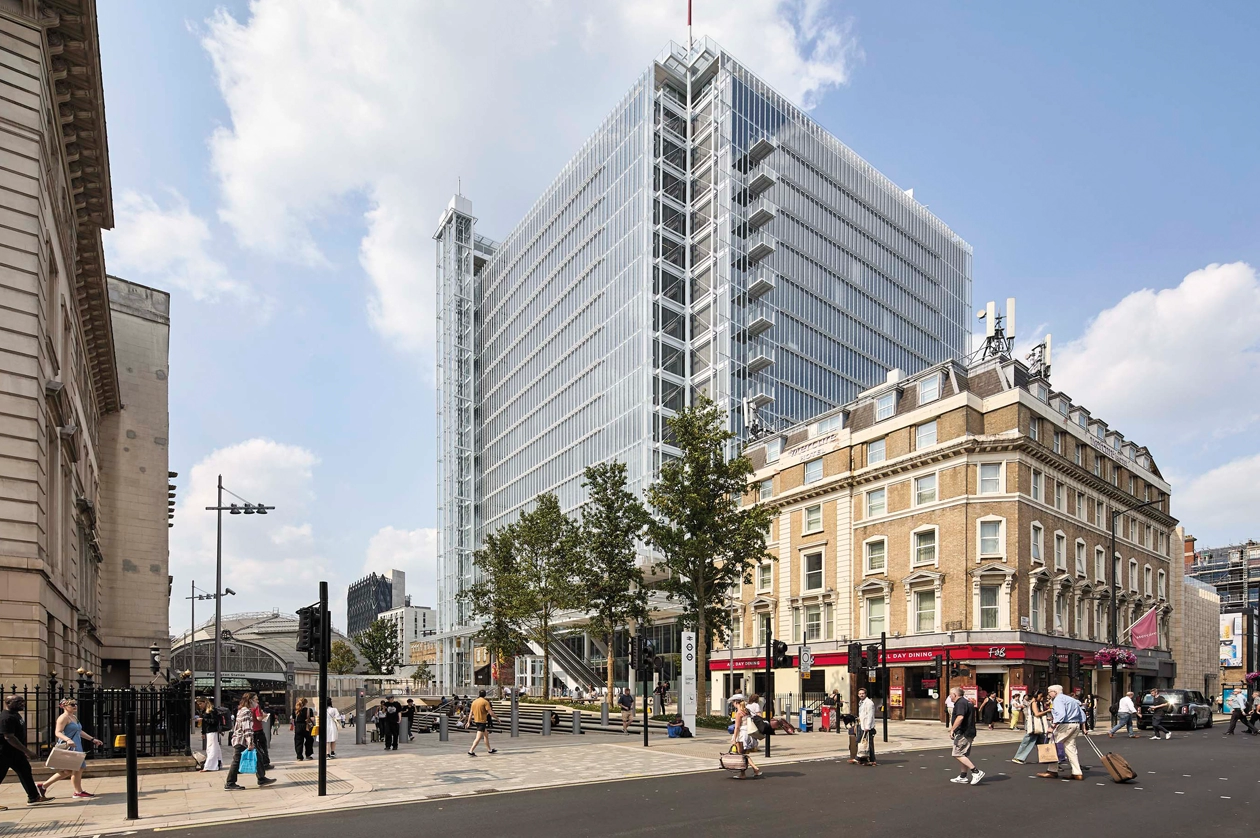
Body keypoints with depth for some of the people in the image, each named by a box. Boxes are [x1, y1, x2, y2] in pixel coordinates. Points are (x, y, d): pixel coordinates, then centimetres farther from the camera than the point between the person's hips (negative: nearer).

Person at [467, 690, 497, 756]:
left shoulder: (474, 702, 8)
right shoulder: (485, 702, -12)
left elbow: (470, 713, 10)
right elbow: (491, 713, -15)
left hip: (476, 721, 8)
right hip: (482, 721, -8)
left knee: (486, 735, 20)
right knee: (478, 738, -6)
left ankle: (489, 749, 28)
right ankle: (471, 751, -12)